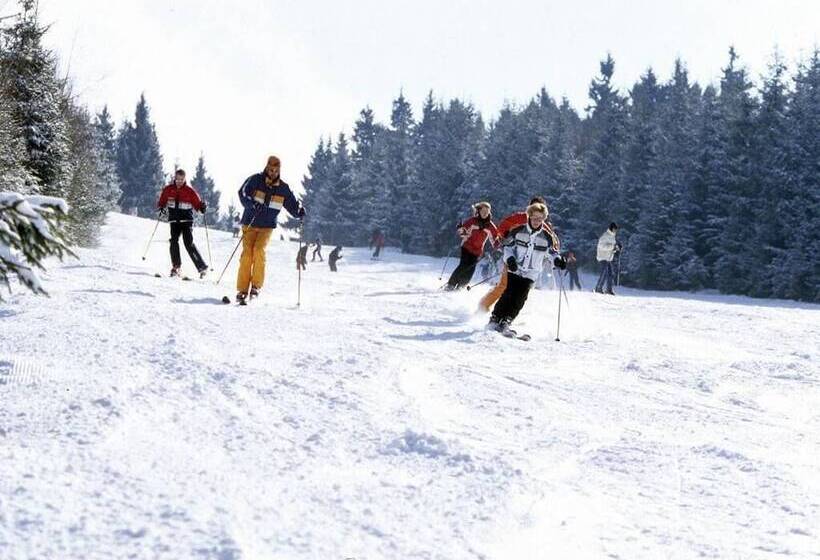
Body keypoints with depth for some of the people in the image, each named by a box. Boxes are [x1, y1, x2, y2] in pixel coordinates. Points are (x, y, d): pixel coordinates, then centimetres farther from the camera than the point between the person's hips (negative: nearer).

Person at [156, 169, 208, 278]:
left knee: (189, 243, -11)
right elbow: (161, 202, 14)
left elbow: (197, 203, 1)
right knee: (174, 241, -11)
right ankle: (176, 267, -2)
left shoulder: (190, 191, -1)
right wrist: (161, 208, -7)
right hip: (174, 220, 3)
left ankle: (202, 267, -7)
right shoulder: (168, 189, 6)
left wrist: (202, 207, -21)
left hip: (186, 220, -3)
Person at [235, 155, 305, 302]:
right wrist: (252, 204, -33)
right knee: (247, 253, -11)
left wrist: (299, 211, -14)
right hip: (250, 224, -1)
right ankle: (242, 289, -7)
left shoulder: (283, 188, 4)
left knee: (259, 250, -21)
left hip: (267, 227, 1)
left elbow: (292, 204, 9)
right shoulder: (255, 180, -3)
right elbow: (243, 193, -14)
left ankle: (256, 285, -11)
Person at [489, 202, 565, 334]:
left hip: (530, 274, 1)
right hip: (514, 270, -1)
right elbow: (507, 246, 5)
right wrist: (509, 258, -13)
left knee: (520, 299, -12)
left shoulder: (546, 237, 3)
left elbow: (552, 252, 16)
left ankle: (505, 322, -9)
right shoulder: (518, 231, -2)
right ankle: (494, 320, -7)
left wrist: (558, 260, -5)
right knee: (508, 294, -14)